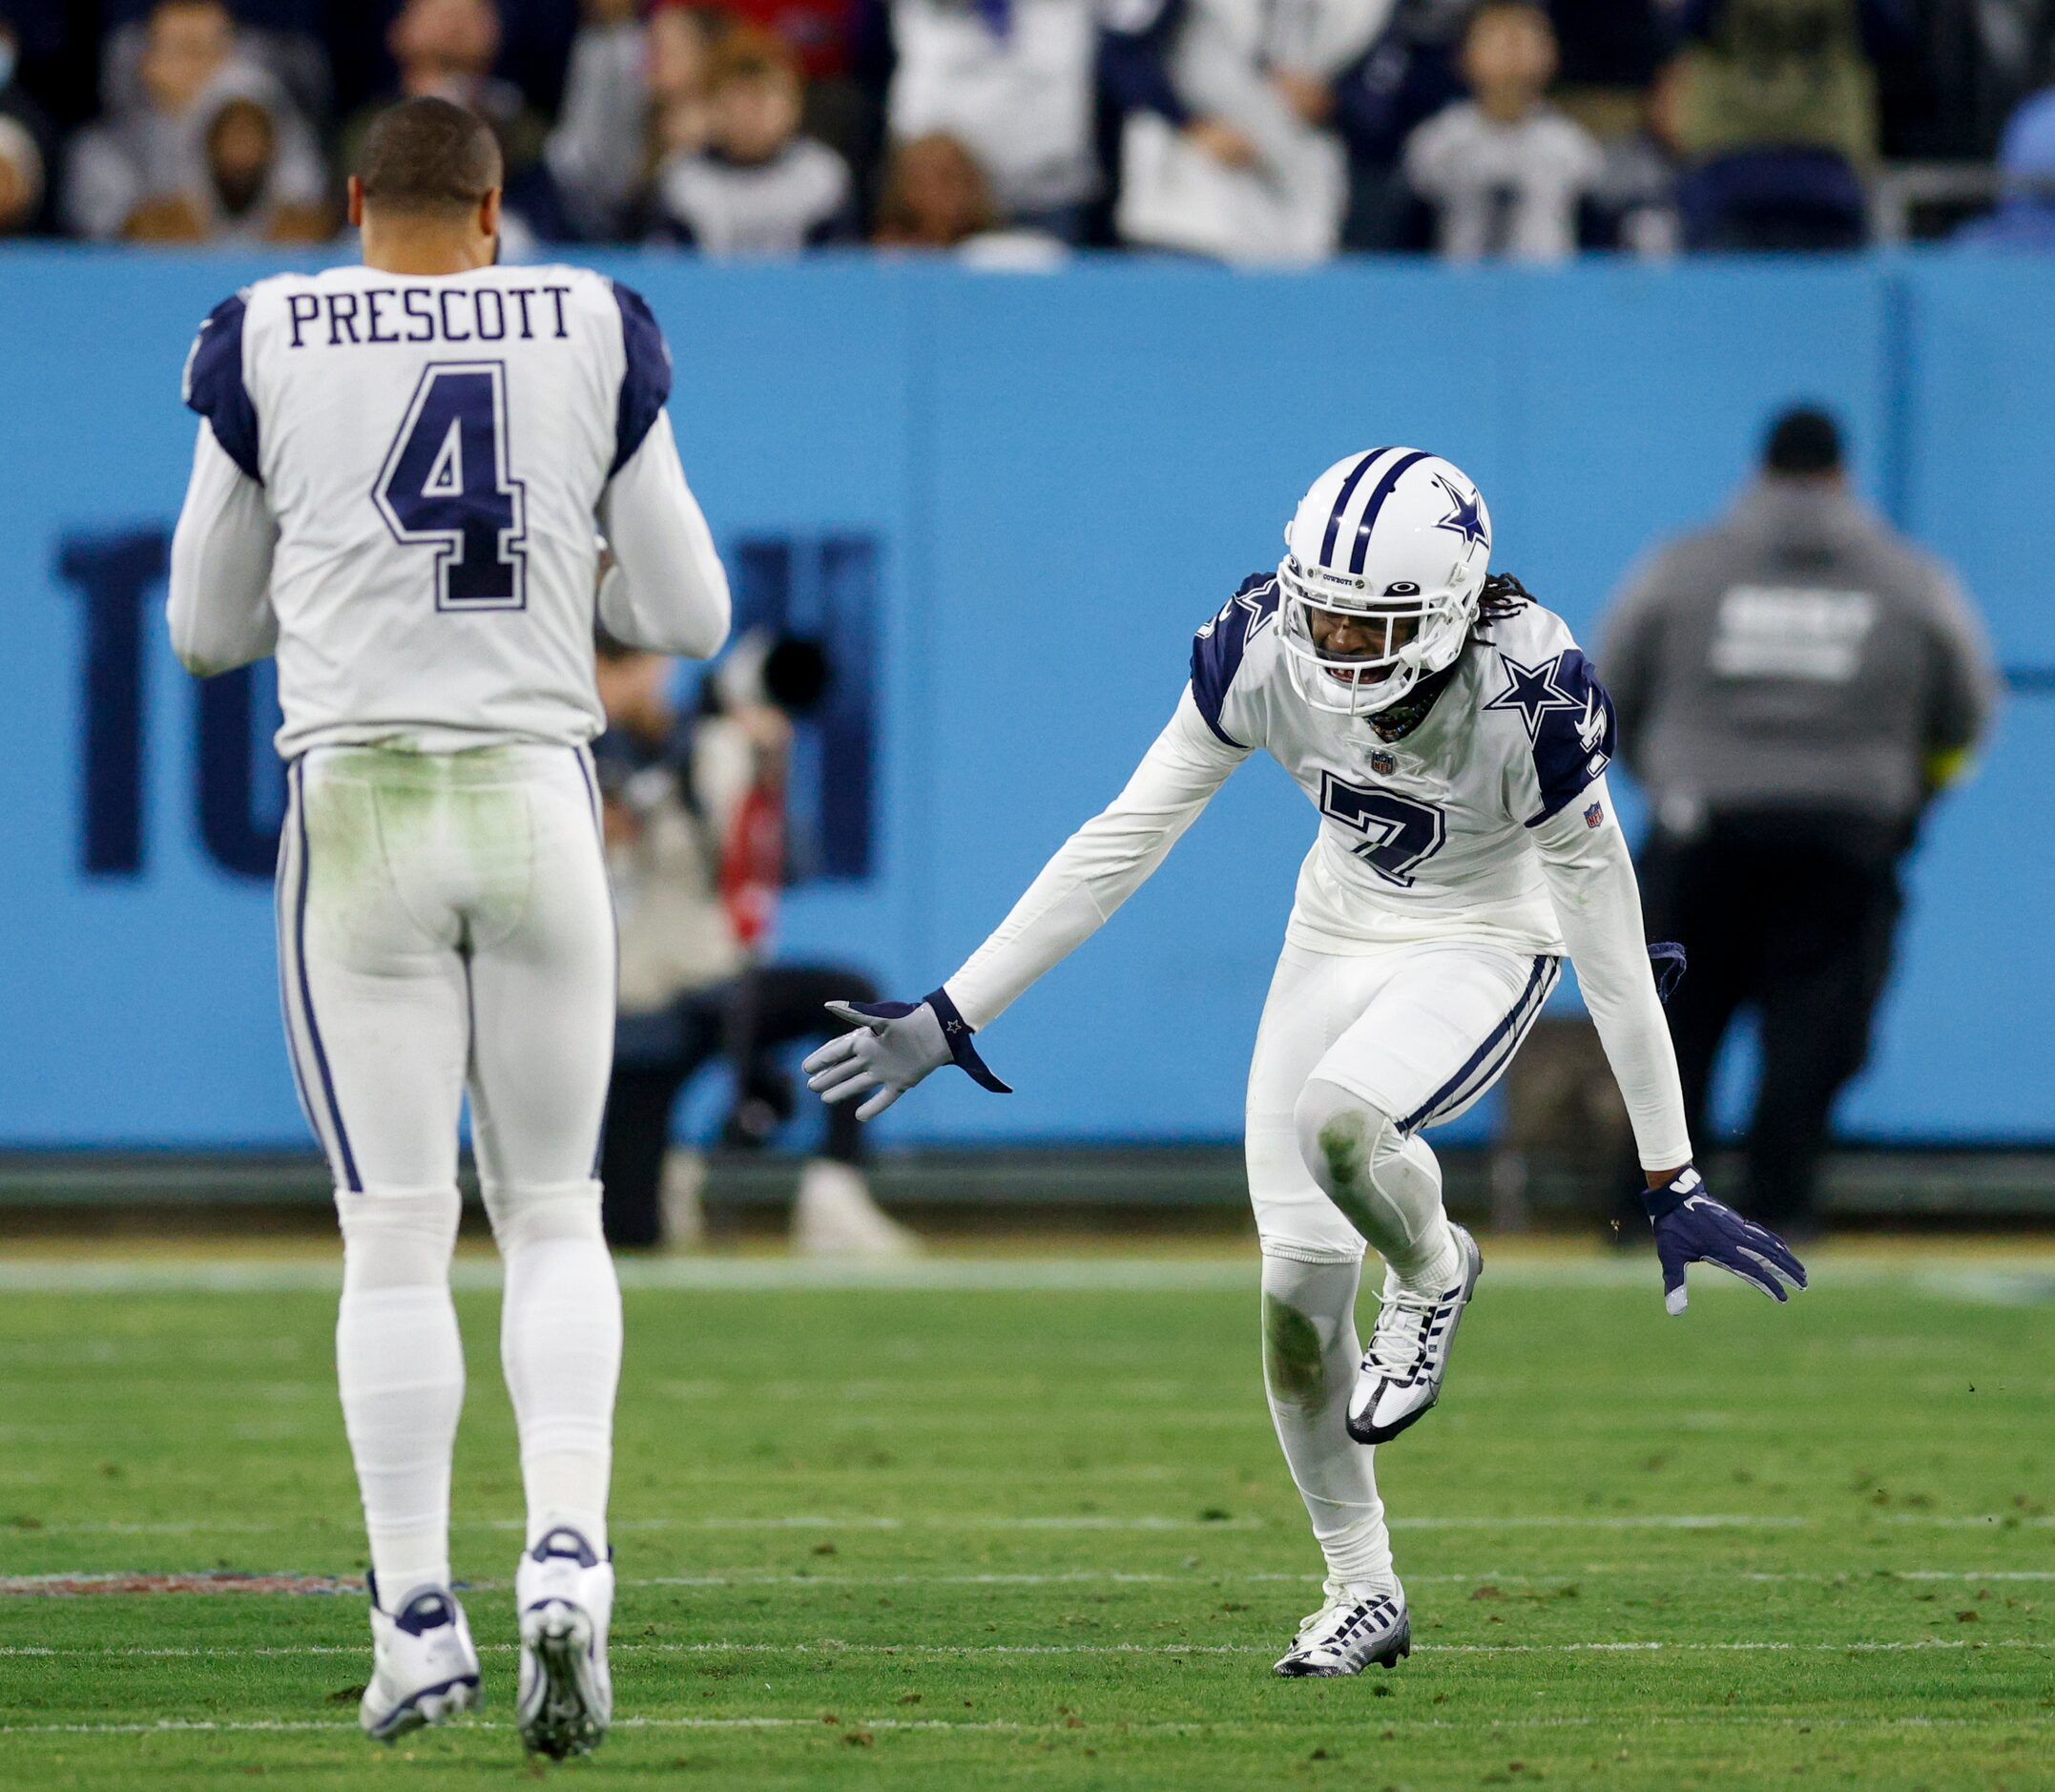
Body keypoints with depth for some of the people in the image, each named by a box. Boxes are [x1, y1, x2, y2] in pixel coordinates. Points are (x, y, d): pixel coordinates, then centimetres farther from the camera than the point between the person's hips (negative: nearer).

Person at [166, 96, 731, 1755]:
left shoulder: (269, 350, 1)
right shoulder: (595, 341, 3)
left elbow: (208, 629, 10)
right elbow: (690, 615, 6)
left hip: (356, 809, -1)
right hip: (537, 799, 1)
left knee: (396, 1234, 3)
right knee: (553, 1211, 12)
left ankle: (420, 1618, 0)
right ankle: (567, 1553, -9)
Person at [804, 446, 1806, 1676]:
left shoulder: (1531, 692, -30)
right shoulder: (1262, 650, -21)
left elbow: (1610, 934, -21)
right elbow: (1123, 841, -11)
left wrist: (1674, 1183, -17)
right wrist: (953, 1016, -11)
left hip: (1486, 942, -4)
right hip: (1340, 934, 4)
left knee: (1336, 1124, -35)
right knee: (1296, 1295, -3)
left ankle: (1433, 1275, 0)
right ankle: (1363, 1595, 18)